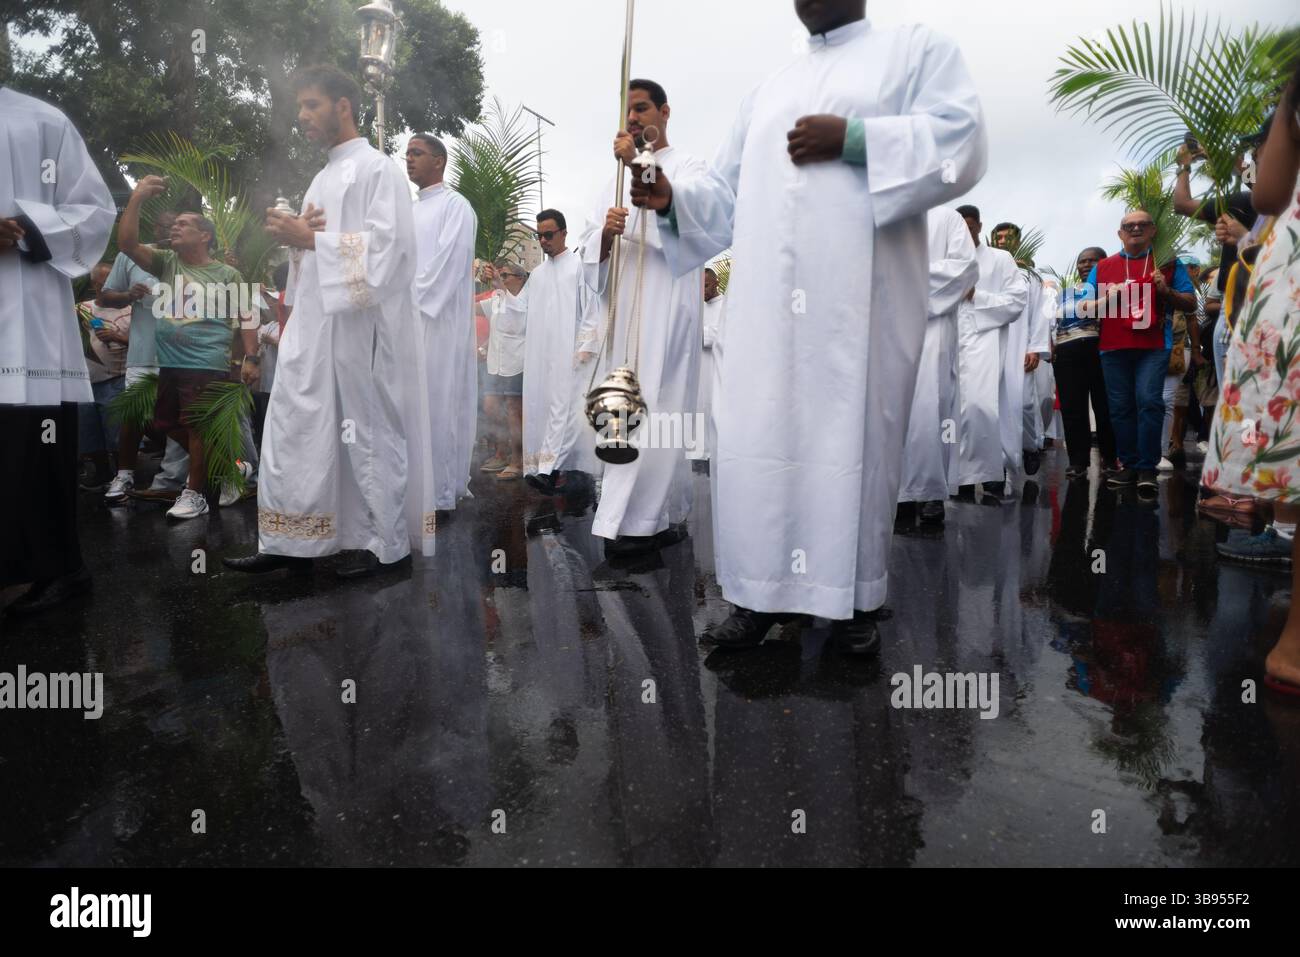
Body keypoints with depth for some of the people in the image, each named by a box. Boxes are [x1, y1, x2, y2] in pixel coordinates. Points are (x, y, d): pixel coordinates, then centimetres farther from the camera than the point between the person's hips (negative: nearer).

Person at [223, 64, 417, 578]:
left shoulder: (377, 169, -3)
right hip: (313, 323, 8)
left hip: (359, 324, -8)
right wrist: (294, 232, 5)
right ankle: (291, 541, 8)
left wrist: (310, 238, -13)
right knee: (295, 429, 3)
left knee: (368, 430, -2)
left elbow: (386, 244, -15)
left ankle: (383, 542, 8)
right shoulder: (323, 178, 22)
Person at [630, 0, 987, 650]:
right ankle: (762, 594, 7)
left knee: (856, 439, -3)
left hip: (862, 299, -4)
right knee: (755, 441, -2)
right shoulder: (770, 90, 27)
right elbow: (725, 196, 22)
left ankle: (855, 599, 8)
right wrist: (674, 200, 2)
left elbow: (961, 141, -2)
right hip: (768, 301, 4)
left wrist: (853, 139, -9)